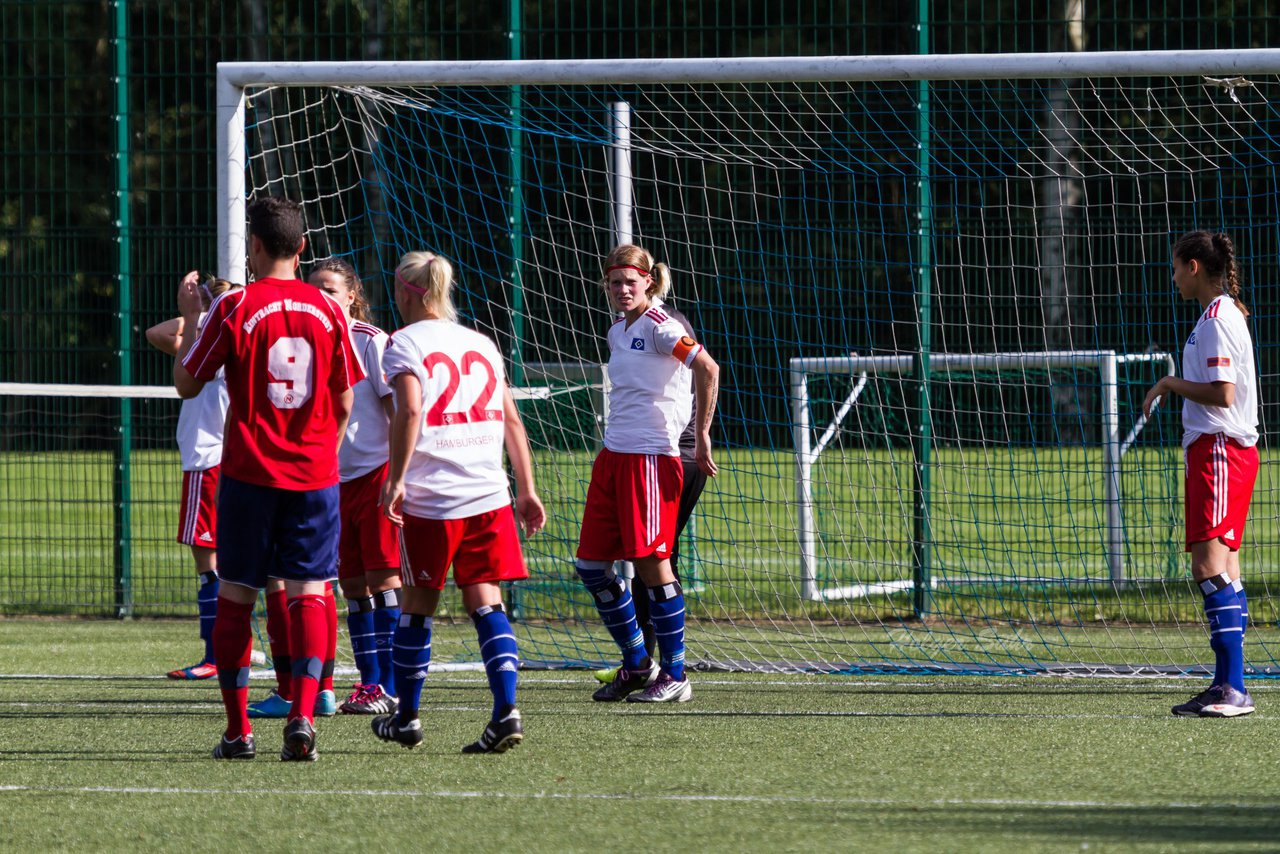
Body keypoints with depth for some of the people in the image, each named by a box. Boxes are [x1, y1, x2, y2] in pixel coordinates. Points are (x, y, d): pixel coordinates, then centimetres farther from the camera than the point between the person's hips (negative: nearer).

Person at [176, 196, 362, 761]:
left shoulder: (235, 307, -7)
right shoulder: (326, 310, 2)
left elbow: (186, 384, 2)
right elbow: (344, 403, 8)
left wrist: (189, 319, 14)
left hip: (250, 475, -2)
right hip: (314, 475, 2)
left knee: (236, 597, 8)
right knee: (308, 593, 1)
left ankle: (238, 730, 8)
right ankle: (302, 718, -16)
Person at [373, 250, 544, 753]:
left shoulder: (406, 343, -1)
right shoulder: (481, 343, 15)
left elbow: (409, 411, -16)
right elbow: (511, 419, 13)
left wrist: (395, 478, -15)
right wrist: (526, 489, 15)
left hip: (429, 500, -4)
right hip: (488, 495, 4)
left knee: (418, 604, 9)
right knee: (485, 601, 1)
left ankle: (405, 718, 21)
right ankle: (506, 710, -16)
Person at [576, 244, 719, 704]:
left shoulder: (658, 327, -9)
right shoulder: (618, 333, 16)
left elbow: (708, 368, -20)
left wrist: (701, 436, -19)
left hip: (651, 457, -9)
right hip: (613, 456, 9)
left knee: (650, 561, -8)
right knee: (591, 565, 7)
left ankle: (674, 675, 0)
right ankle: (637, 664, 19)